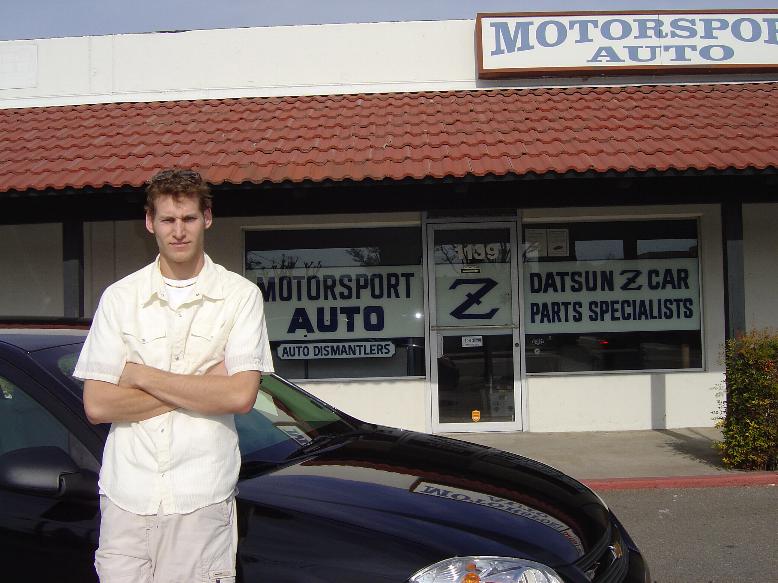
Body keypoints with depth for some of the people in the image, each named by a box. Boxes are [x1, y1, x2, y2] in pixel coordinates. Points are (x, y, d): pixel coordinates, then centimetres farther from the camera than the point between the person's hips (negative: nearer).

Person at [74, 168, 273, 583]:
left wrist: (143, 376, -8)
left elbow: (241, 396, -11)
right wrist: (201, 388, -9)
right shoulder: (120, 297, 5)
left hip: (204, 499, -1)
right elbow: (97, 405, -2)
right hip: (127, 497, 2)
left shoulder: (240, 295, 0)